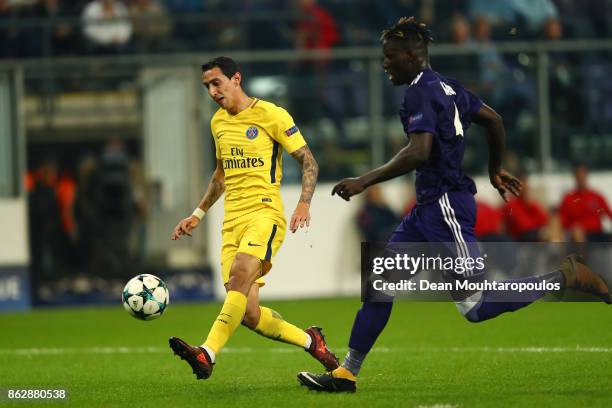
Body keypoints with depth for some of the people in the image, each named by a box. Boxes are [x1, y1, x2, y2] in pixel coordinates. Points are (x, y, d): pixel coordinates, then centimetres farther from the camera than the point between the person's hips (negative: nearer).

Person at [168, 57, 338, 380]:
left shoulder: (270, 115, -3)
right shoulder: (218, 122, 18)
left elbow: (308, 162, -3)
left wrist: (304, 204, -18)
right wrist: (198, 214, 26)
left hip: (265, 211, -7)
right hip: (232, 220, 7)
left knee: (240, 273, -32)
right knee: (249, 314, -4)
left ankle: (207, 354, -43)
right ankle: (310, 341, 18)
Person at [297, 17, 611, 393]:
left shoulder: (421, 92, -15)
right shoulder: (447, 87, 14)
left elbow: (418, 153, -27)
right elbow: (494, 120, 23)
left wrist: (364, 182, -22)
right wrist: (496, 170, 36)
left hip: (446, 206, -10)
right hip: (430, 206, 10)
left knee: (475, 308, -9)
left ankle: (568, 276, -2)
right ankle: (346, 374, 11)